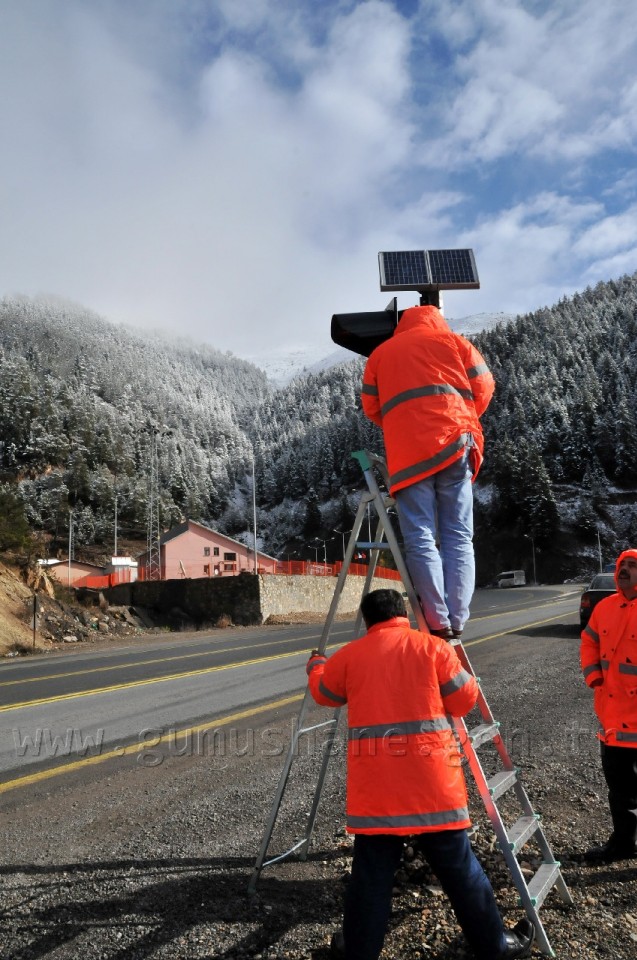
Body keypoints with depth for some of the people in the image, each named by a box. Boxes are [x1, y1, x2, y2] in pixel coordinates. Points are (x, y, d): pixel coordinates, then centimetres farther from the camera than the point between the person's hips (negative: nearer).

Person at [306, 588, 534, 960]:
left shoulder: (350, 655, 3)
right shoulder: (433, 647, -2)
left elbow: (323, 692, 20)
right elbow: (465, 701, 5)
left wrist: (316, 665, 40)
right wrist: (458, 668, 24)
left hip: (374, 782, 1)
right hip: (432, 779, 0)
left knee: (372, 870, 13)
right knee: (458, 866, 14)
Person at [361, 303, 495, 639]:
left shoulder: (380, 353, 21)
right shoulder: (453, 340, 18)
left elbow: (370, 406, 18)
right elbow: (483, 387, 13)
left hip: (407, 453, 0)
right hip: (454, 445, 0)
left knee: (420, 538, -2)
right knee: (458, 537, 3)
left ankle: (438, 623, -9)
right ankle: (456, 623, -3)